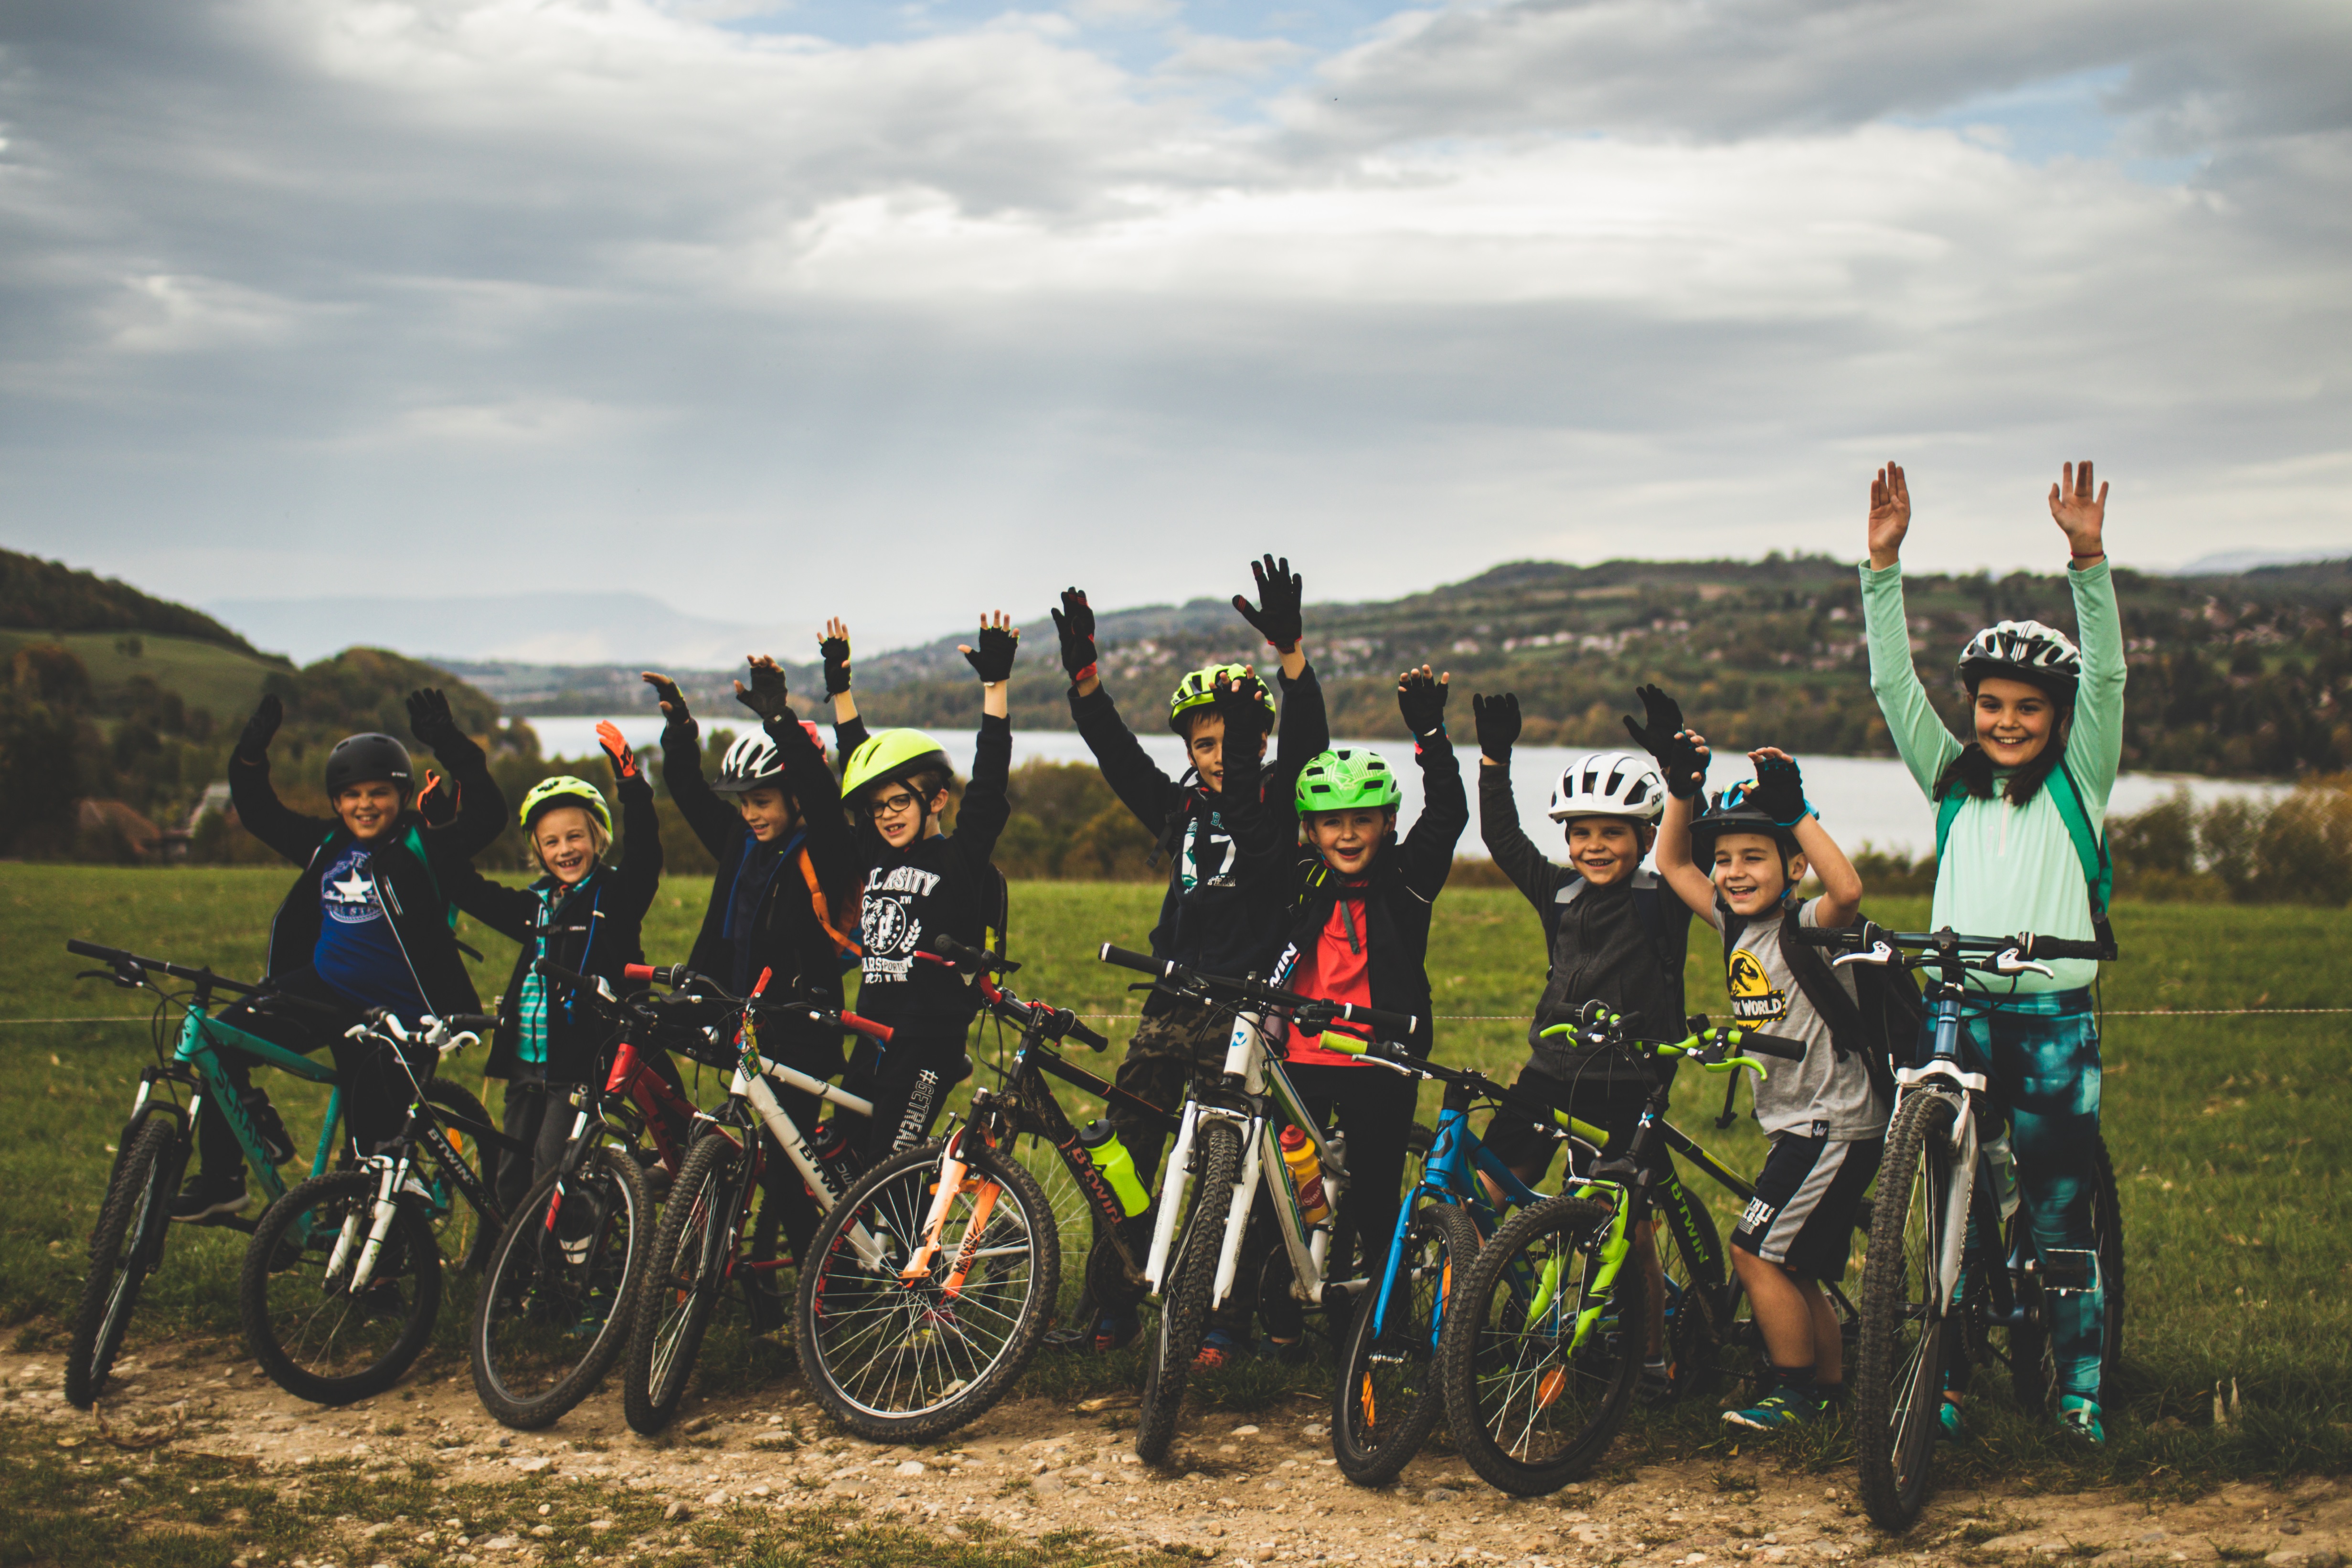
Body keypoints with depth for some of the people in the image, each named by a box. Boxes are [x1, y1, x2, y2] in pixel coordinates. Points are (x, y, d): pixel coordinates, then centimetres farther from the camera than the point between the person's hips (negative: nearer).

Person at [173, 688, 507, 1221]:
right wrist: (251, 756, -1)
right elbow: (259, 813, 16)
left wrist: (452, 747, -29)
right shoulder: (327, 845, 8)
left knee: (373, 1142, -2)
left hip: (396, 1015, -5)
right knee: (222, 1037, -13)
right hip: (323, 991, 5)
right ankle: (221, 1181, -2)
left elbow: (486, 813, -20)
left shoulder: (423, 851, -7)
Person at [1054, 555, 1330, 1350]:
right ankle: (1117, 1300, 11)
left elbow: (1307, 738, -16)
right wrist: (1083, 674, -12)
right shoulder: (1180, 810, 11)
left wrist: (1291, 650, -31)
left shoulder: (1279, 804, 0)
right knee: (1120, 1151, 1)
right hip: (1173, 1006, 4)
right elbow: (1115, 751, 3)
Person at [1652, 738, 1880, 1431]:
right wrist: (1681, 788, 2)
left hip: (1836, 1125, -8)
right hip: (1795, 1125, 8)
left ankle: (1797, 1392, 3)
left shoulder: (1808, 927, -15)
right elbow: (1672, 864, 13)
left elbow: (1848, 888, -37)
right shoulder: (1736, 928, 6)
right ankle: (1833, 1390, 26)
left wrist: (1797, 810, -35)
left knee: (1756, 1251, -9)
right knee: (1794, 1272, 13)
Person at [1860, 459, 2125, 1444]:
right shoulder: (1951, 780, 12)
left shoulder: (2077, 781, 7)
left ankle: (2079, 1393, 11)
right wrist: (1885, 566, -5)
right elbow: (1894, 682, 4)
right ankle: (1949, 1382, 13)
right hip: (1958, 1011, 2)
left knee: (2059, 1216, 1)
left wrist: (2087, 559, -18)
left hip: (2052, 1015, -2)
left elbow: (2107, 675, -6)